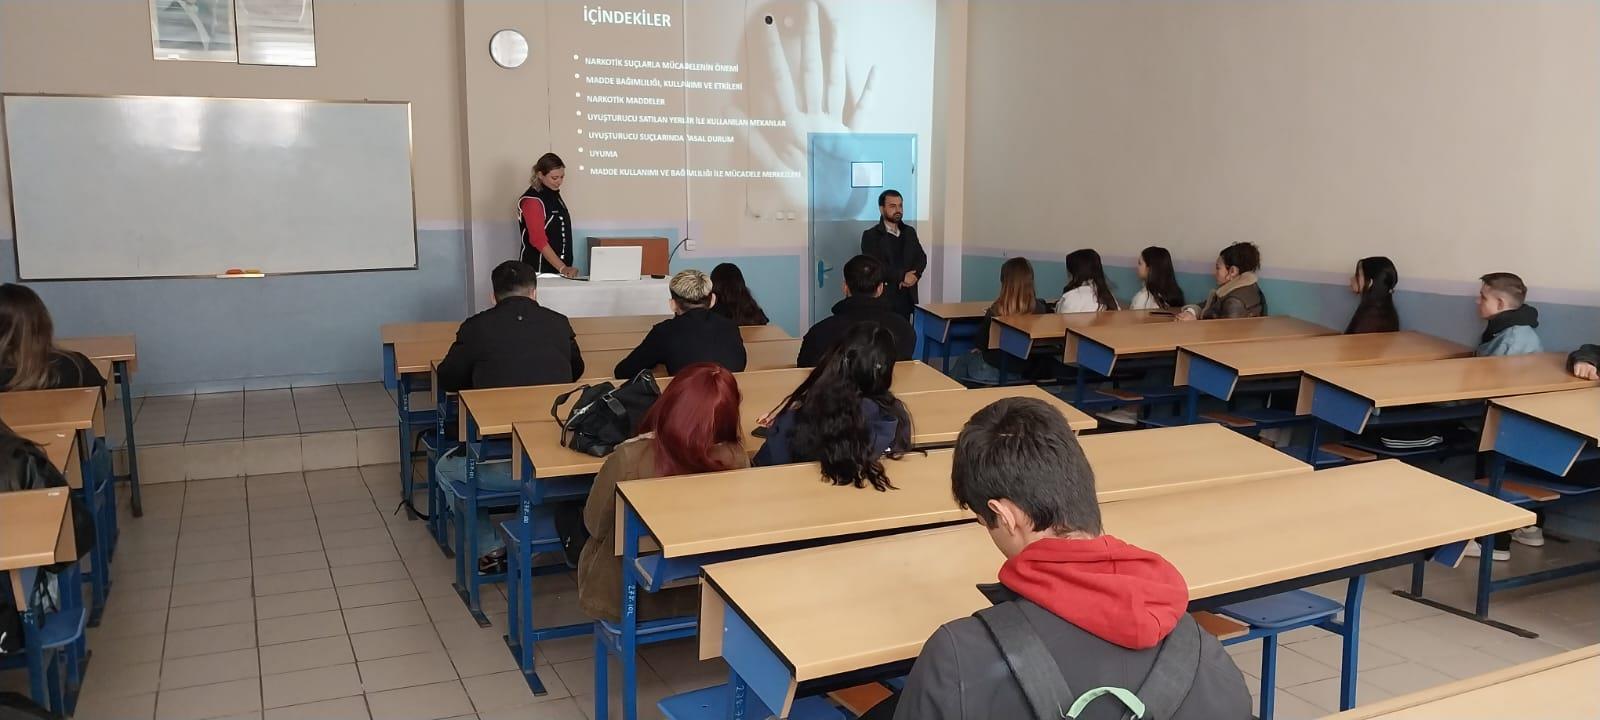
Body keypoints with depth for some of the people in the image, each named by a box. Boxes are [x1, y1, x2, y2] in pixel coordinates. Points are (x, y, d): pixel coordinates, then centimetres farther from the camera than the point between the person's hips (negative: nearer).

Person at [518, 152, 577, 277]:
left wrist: (565, 267, 16)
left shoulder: (554, 195, 12)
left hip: (558, 267, 8)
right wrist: (562, 268, -27)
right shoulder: (532, 200, -14)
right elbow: (539, 240, -21)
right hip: (538, 270, -8)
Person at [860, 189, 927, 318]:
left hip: (907, 298, 5)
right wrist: (902, 276, -18)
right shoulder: (870, 236, -3)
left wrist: (914, 275, -11)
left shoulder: (910, 232, 16)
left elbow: (922, 258, 10)